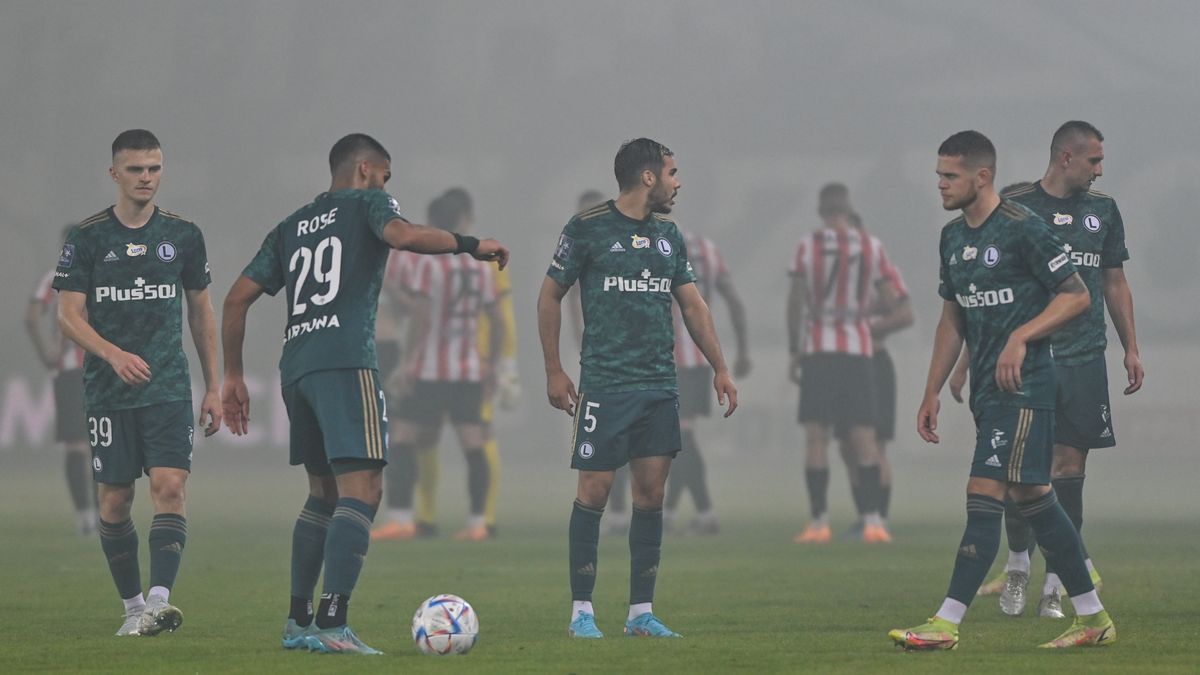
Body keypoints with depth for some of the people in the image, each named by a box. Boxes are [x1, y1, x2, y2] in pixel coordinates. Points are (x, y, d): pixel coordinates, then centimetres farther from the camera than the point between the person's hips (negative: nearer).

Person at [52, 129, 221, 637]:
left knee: (170, 486, -16)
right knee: (115, 500, 2)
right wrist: (114, 354, -21)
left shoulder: (183, 235, 7)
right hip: (107, 389, 0)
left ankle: (159, 600, -24)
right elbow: (69, 315, -3)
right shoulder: (88, 238, 0)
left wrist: (212, 387, 12)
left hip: (169, 387, 1)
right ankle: (132, 607, 15)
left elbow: (201, 312, 14)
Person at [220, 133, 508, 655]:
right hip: (345, 362, -7)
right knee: (361, 491, -12)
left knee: (323, 494, 20)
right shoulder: (367, 204, 8)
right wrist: (469, 244, -3)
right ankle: (332, 624, -25)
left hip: (295, 368, 7)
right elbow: (404, 236, -16)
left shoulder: (291, 227, 25)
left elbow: (238, 298, 20)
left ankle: (298, 621, 21)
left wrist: (233, 374, 25)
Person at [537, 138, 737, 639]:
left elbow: (691, 304, 17)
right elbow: (550, 296, 2)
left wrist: (719, 367, 10)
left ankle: (641, 612, 9)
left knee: (651, 493, 3)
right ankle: (581, 611, 1)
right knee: (594, 491, -5)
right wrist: (554, 371, -2)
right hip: (604, 385, -5)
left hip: (660, 385, 5)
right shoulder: (588, 228, -3)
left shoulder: (669, 236, 13)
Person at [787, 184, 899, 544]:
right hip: (858, 349, 1)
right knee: (864, 436, 2)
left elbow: (795, 301, -1)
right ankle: (872, 521, -5)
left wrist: (794, 351, 6)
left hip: (817, 351, -1)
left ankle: (819, 522, -2)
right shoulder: (871, 247, 4)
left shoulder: (808, 247, -1)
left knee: (816, 435, 1)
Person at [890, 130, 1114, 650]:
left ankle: (947, 623, -14)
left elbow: (1077, 296, -10)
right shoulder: (953, 237, 14)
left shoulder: (1022, 229, -12)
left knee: (984, 495, -12)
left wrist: (1021, 337, -20)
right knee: (1032, 496, 11)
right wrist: (932, 392, 18)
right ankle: (1093, 618, 18)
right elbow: (952, 320, 22)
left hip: (1023, 386, -9)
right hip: (986, 389, 9)